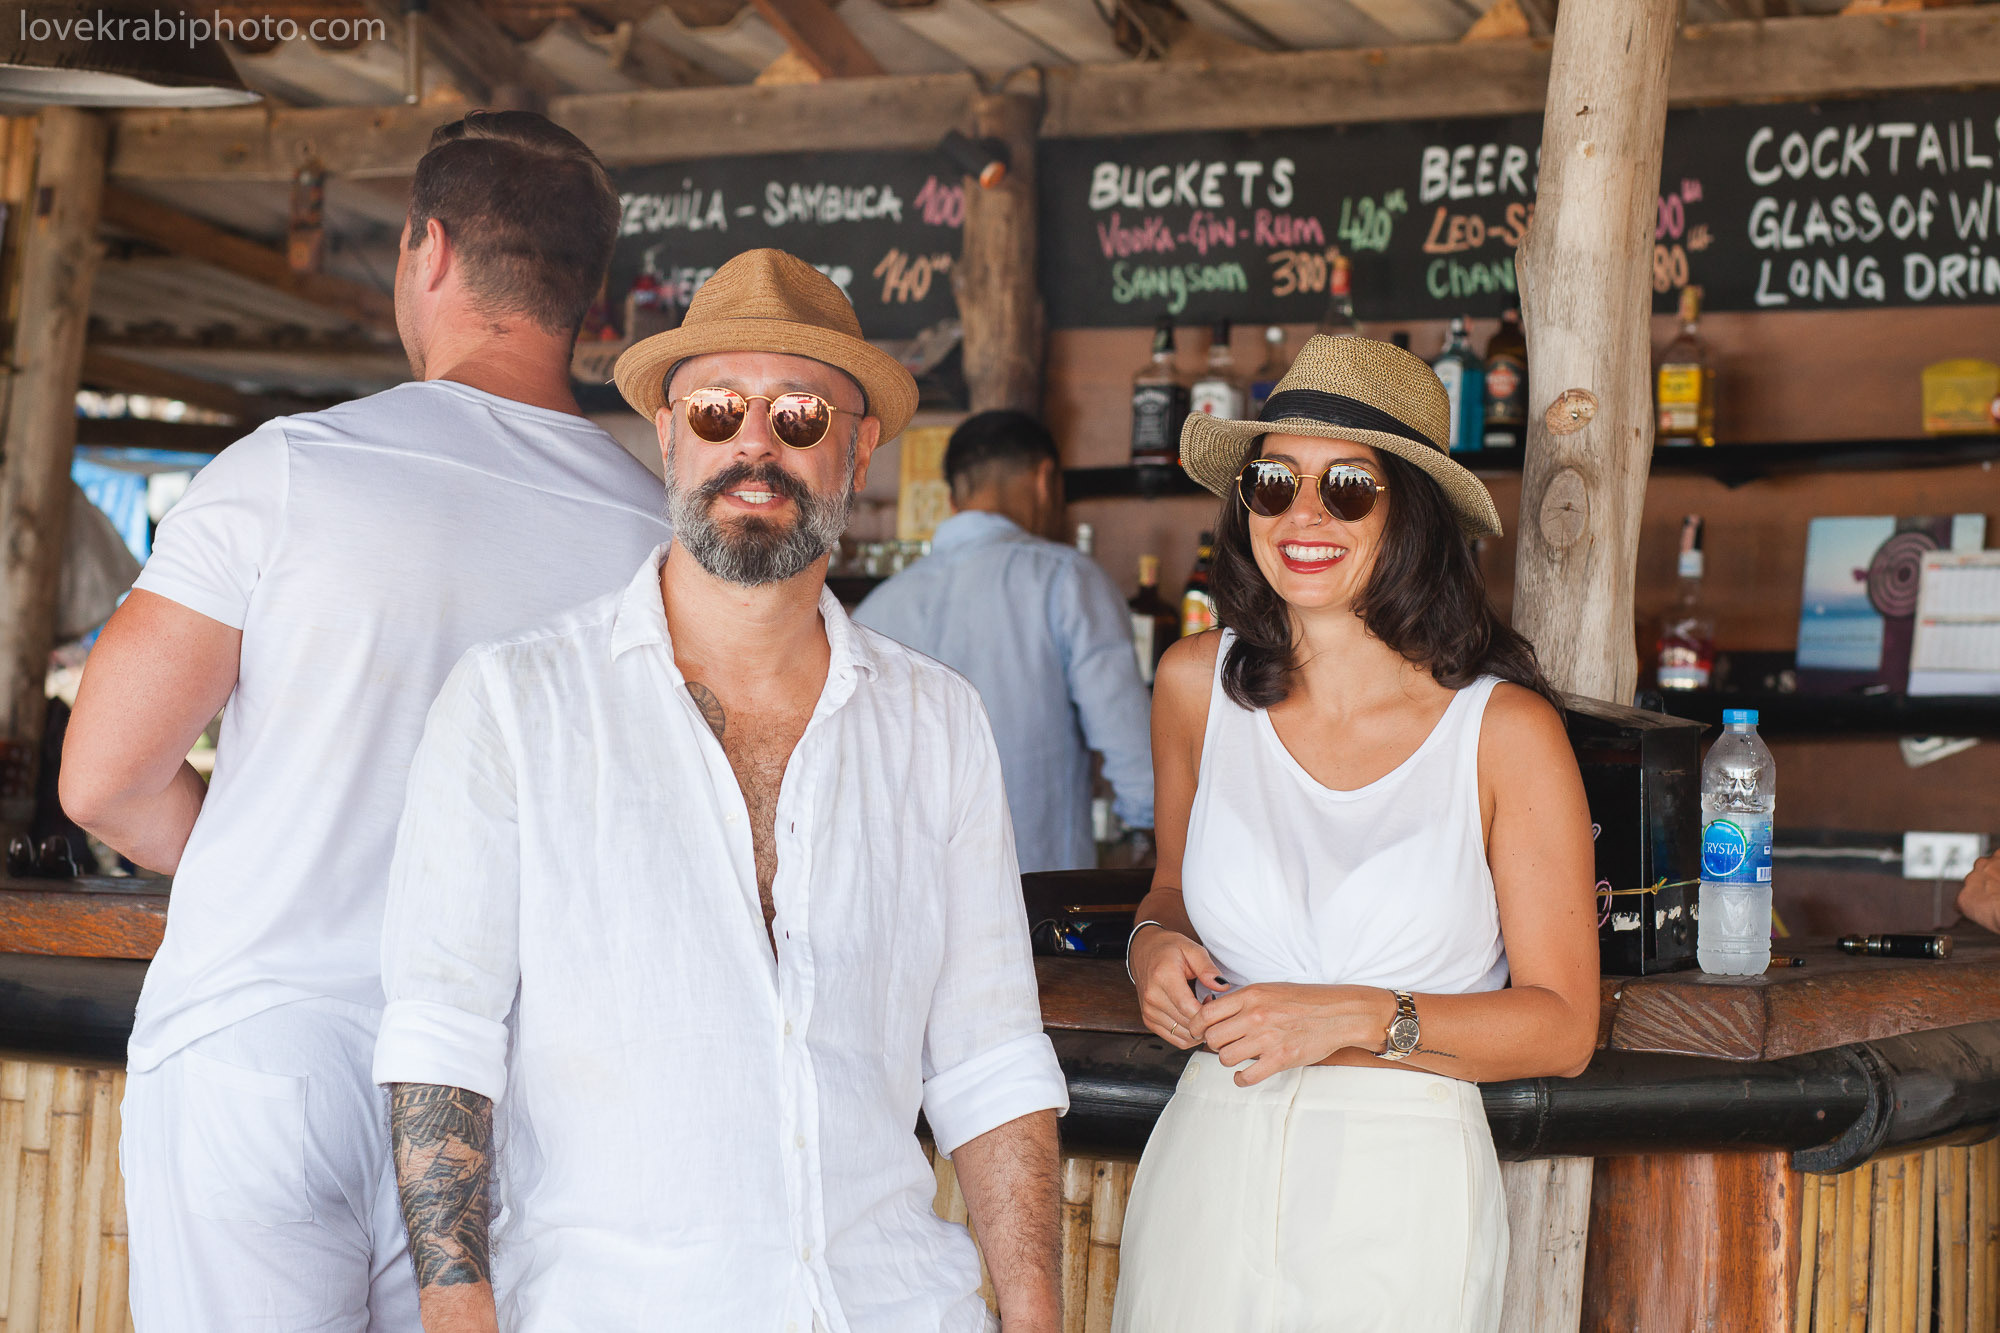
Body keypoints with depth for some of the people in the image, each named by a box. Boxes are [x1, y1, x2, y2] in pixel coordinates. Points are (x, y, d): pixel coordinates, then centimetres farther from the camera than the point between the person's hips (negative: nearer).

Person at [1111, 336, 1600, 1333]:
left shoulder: (1506, 729, -9)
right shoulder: (1196, 684, 0)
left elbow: (1563, 1025, -6)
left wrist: (1358, 1019, -18)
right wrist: (1156, 944, -3)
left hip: (1401, 1204, -3)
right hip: (1209, 1167, 3)